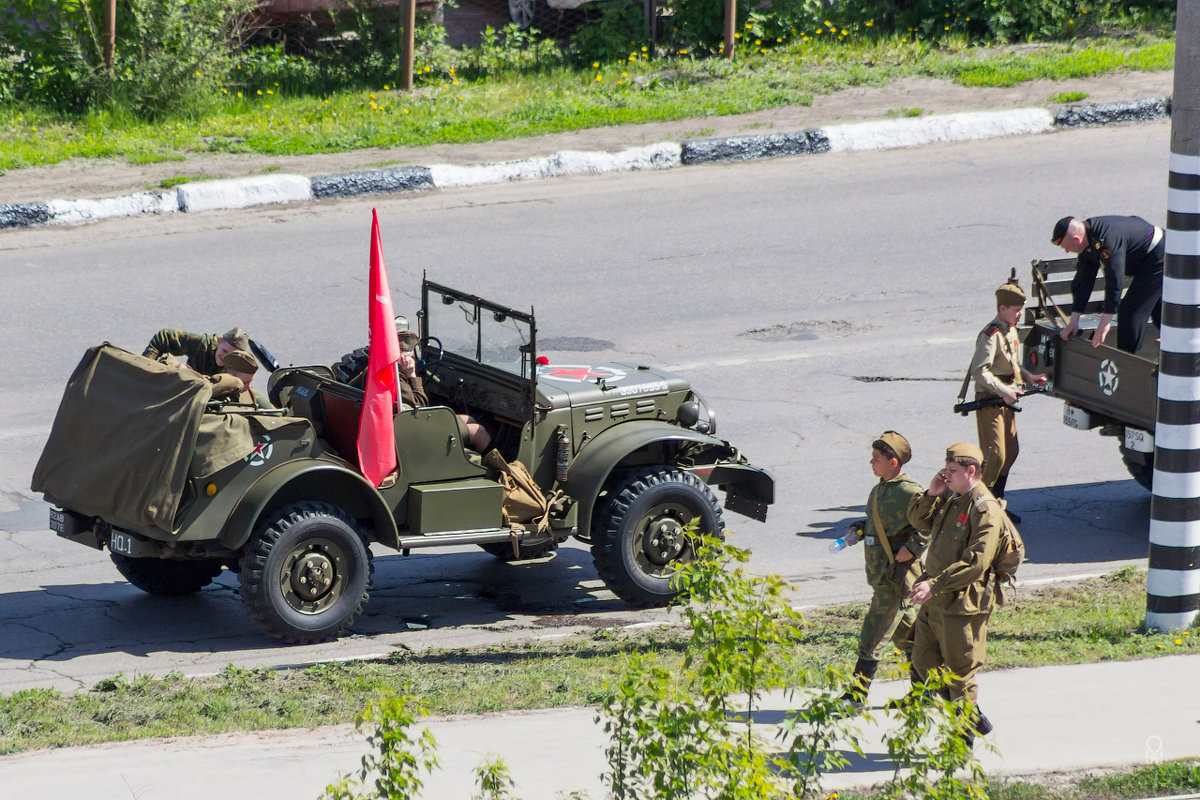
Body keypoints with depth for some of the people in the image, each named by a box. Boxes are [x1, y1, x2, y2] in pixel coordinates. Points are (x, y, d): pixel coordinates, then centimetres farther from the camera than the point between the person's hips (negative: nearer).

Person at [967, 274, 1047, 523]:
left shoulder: (1011, 330, 12)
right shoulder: (991, 335, -19)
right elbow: (979, 371, -25)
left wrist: (1028, 376, 11)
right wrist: (1005, 392, -25)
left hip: (1006, 400, 10)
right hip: (989, 401, -10)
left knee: (1011, 452, 12)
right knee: (995, 455, -12)